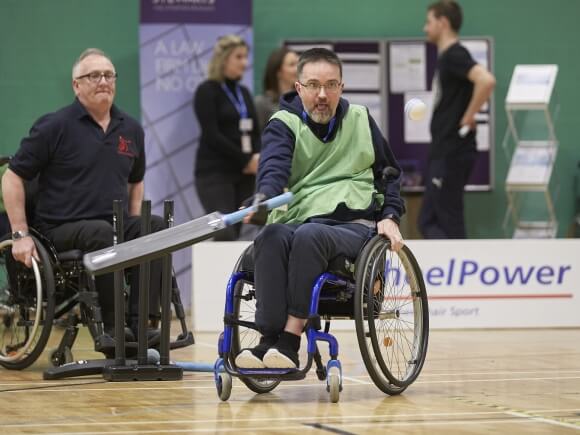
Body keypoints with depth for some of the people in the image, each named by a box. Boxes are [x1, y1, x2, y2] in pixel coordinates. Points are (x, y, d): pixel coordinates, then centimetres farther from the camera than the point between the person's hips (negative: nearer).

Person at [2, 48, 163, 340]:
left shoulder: (131, 129, 13)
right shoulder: (54, 127, -3)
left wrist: (135, 229, 12)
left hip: (116, 226, 5)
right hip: (63, 231, -5)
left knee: (155, 227, -26)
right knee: (101, 232, -37)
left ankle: (140, 321, -28)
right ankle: (111, 325, -28)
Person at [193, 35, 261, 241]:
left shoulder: (244, 93, 16)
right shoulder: (207, 91, -4)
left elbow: (254, 132, 15)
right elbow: (212, 135, -11)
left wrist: (257, 158, -6)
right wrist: (246, 160, -11)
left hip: (244, 174, 6)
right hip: (215, 173, -6)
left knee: (235, 234, 2)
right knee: (225, 235, -18)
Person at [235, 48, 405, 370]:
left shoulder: (360, 120, 18)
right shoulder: (284, 124, 10)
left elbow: (389, 172, 27)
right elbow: (273, 167, -12)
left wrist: (390, 216, 9)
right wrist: (262, 199, -34)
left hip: (354, 225, 0)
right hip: (297, 220, 1)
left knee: (309, 235, -36)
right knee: (270, 237, -36)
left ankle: (290, 341, -42)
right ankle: (268, 340, -42)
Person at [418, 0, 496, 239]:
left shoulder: (454, 55, -14)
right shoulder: (446, 57, 16)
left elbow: (486, 81, -31)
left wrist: (468, 118, -22)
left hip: (452, 154, -10)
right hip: (442, 153, 10)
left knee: (448, 224, -6)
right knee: (428, 222, 11)